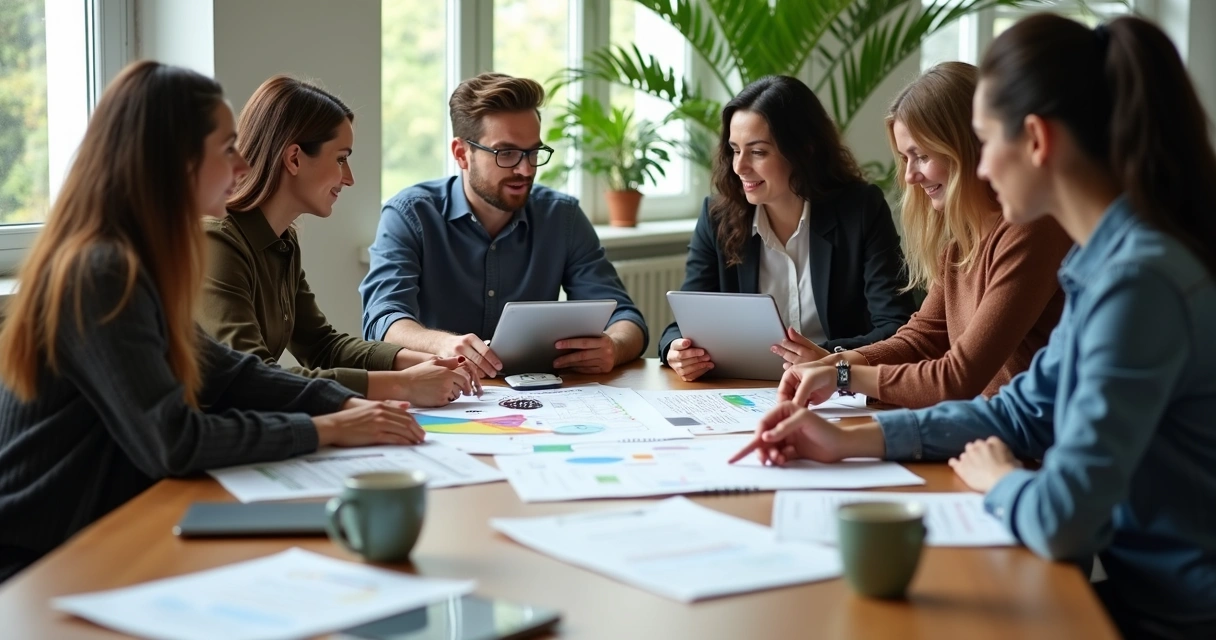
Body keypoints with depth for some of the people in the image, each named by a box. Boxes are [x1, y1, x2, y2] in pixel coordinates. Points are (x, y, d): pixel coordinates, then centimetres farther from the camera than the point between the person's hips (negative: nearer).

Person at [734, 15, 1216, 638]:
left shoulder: (1139, 279, -26)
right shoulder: (1111, 259, 4)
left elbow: (1062, 520, -30)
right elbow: (1025, 410, 15)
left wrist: (997, 479, -8)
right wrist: (852, 439, 8)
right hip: (1136, 589, 7)